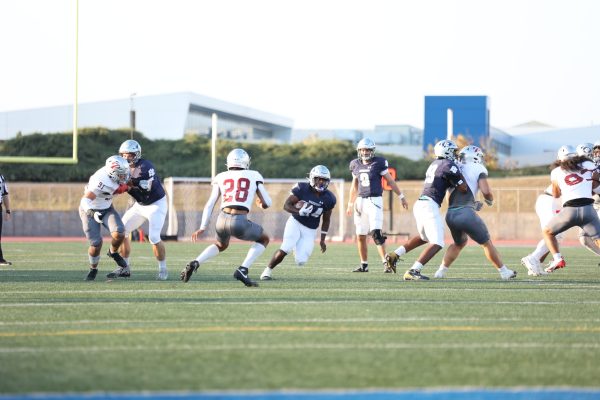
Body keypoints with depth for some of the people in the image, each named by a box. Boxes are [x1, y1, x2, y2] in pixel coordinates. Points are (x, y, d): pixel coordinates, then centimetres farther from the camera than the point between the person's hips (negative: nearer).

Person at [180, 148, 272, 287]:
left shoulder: (221, 177, 19)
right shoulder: (254, 176, 14)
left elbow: (210, 204, 13)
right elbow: (267, 203, 15)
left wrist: (203, 227, 12)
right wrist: (260, 203, 38)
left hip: (222, 219, 4)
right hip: (240, 222, -4)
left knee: (221, 245, 36)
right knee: (263, 239, 25)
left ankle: (195, 263, 13)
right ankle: (243, 270, 5)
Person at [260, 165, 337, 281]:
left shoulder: (328, 198, -7)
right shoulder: (302, 188, -14)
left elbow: (326, 220, 7)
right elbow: (286, 205, -12)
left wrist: (322, 240, 8)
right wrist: (299, 211, -31)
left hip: (310, 231, 3)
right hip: (295, 223, -3)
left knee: (301, 261, -9)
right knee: (285, 249, -25)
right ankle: (268, 270, -2)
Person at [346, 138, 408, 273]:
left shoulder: (378, 163, -5)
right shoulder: (356, 164, 9)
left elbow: (390, 181, 0)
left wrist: (401, 196, 1)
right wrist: (350, 204, 24)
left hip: (374, 201, -5)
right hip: (360, 201, 5)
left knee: (376, 233, -18)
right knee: (360, 236, 7)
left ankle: (386, 262, -16)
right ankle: (364, 265, 18)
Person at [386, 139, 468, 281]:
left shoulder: (434, 163, 17)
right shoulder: (449, 166, -8)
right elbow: (463, 189, -5)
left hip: (420, 204, 9)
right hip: (430, 206, -9)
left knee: (424, 237, 31)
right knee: (437, 243, -11)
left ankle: (394, 254, 25)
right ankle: (412, 272, -21)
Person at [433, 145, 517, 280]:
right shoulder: (478, 169, 2)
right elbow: (485, 191, -9)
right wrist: (490, 201, 15)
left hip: (450, 214, 5)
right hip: (466, 212, -5)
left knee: (459, 243, 30)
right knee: (486, 243, 13)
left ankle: (441, 271, 24)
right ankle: (504, 272, 20)